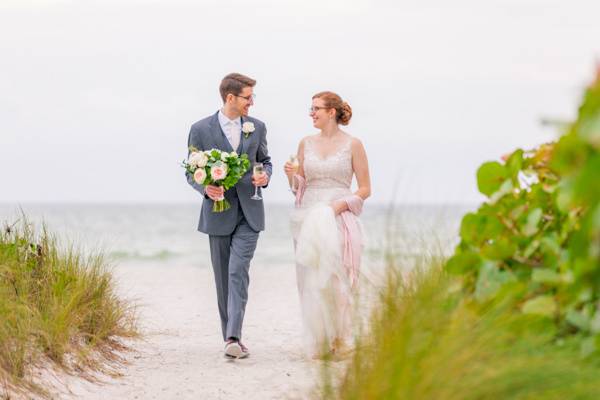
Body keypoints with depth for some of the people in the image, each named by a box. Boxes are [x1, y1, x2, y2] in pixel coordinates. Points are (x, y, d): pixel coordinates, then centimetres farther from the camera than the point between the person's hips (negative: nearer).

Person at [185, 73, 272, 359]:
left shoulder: (257, 127, 6)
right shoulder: (201, 129, -2)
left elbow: (265, 161, 17)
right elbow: (192, 172, 3)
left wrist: (265, 176, -6)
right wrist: (205, 188, -18)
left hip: (249, 213, 0)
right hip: (219, 211, 0)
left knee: (239, 272, -14)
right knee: (223, 279, 6)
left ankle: (233, 337, -20)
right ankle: (230, 336, 16)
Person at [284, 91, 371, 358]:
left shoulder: (352, 145, 0)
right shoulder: (306, 144, 11)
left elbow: (365, 189, 1)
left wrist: (339, 205, -13)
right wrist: (292, 175, -5)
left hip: (339, 218, -3)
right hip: (308, 218, 3)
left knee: (334, 276, -12)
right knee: (311, 280, -2)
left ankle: (338, 338, 2)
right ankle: (317, 343, 4)